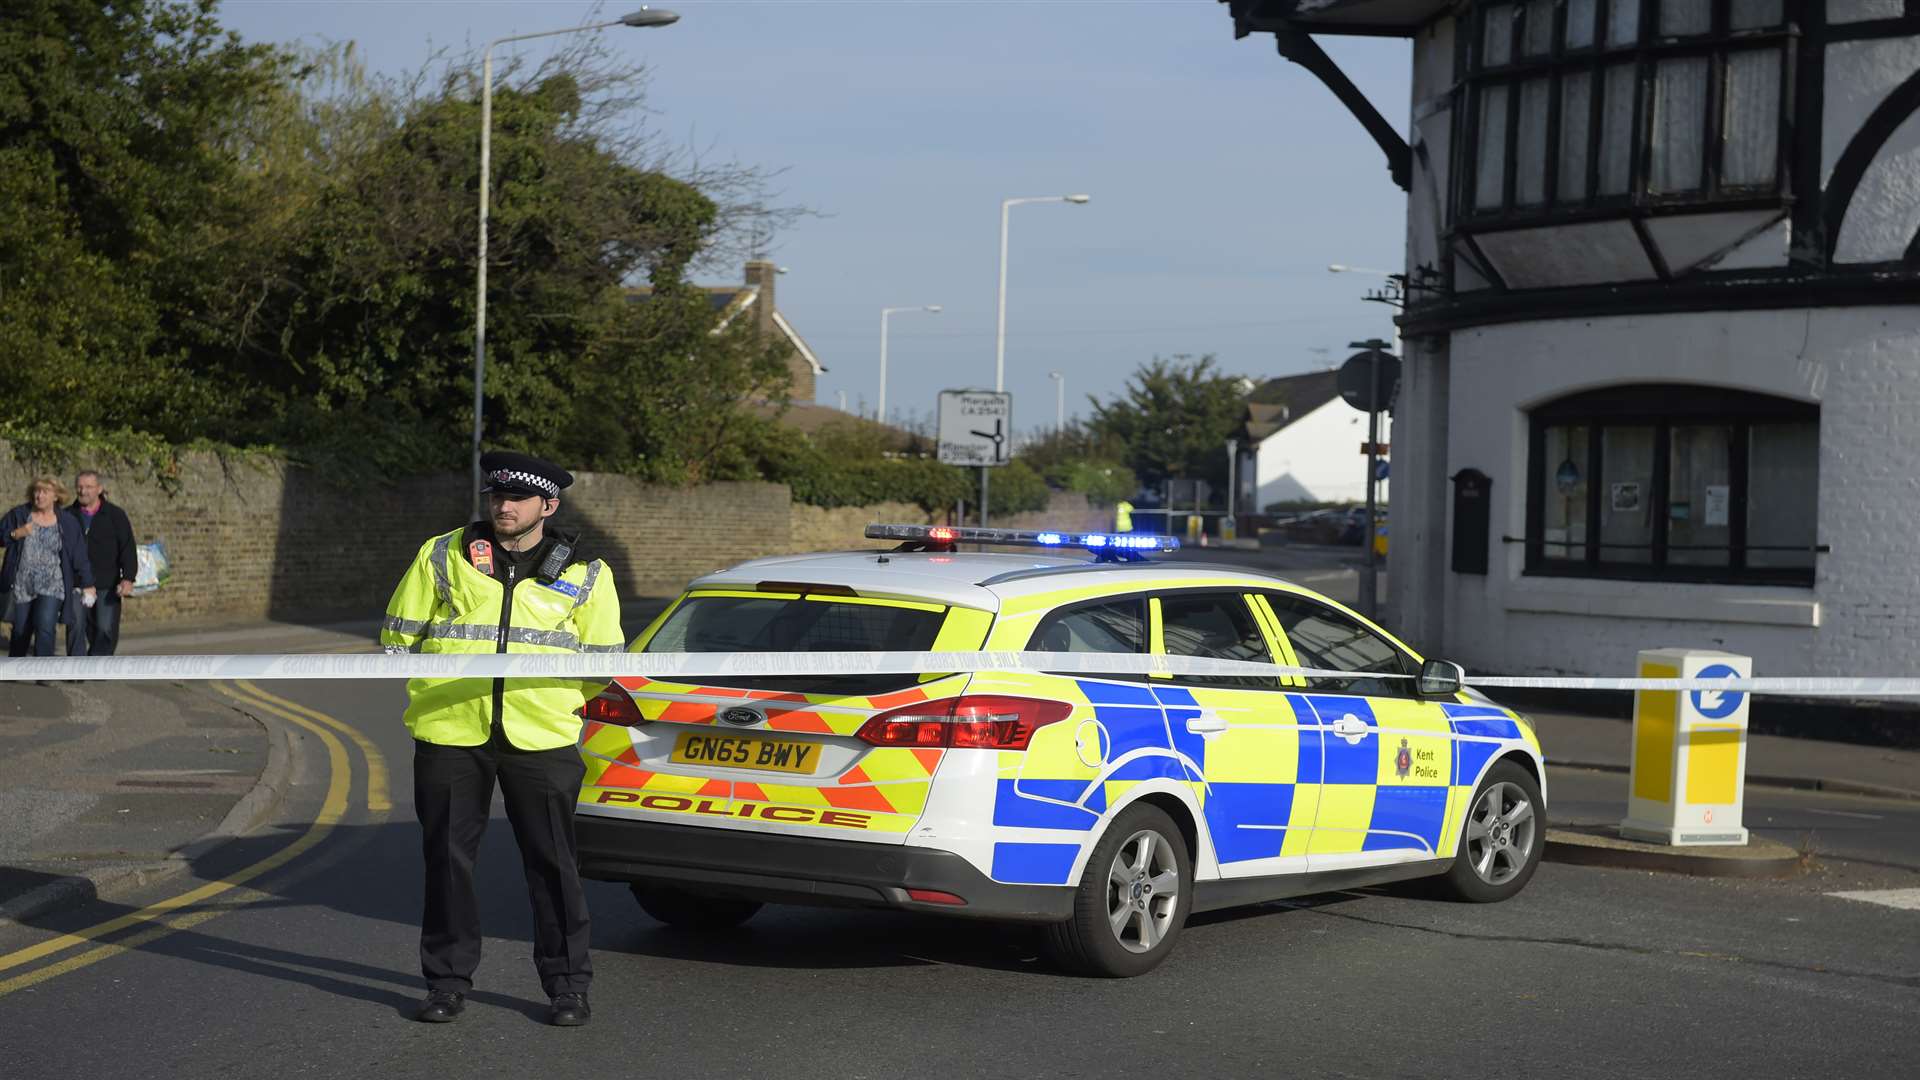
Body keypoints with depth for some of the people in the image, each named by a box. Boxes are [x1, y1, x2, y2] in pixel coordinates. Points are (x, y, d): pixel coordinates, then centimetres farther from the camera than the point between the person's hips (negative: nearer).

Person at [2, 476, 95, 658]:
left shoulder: (68, 524, 2)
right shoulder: (18, 515, 4)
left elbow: (80, 557, 4)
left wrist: (87, 585, 2)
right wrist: (16, 534, -13)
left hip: (51, 587, -2)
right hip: (22, 586, 2)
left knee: (45, 628, -19)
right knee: (20, 632, 9)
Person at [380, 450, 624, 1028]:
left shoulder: (584, 573, 8)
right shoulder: (442, 556, 8)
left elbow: (603, 658, 15)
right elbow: (399, 634, 13)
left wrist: (566, 698, 5)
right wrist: (442, 680, 6)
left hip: (541, 738, -1)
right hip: (449, 731, 1)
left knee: (552, 861, 1)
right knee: (447, 856, 5)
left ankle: (567, 985, 11)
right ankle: (448, 981, 17)